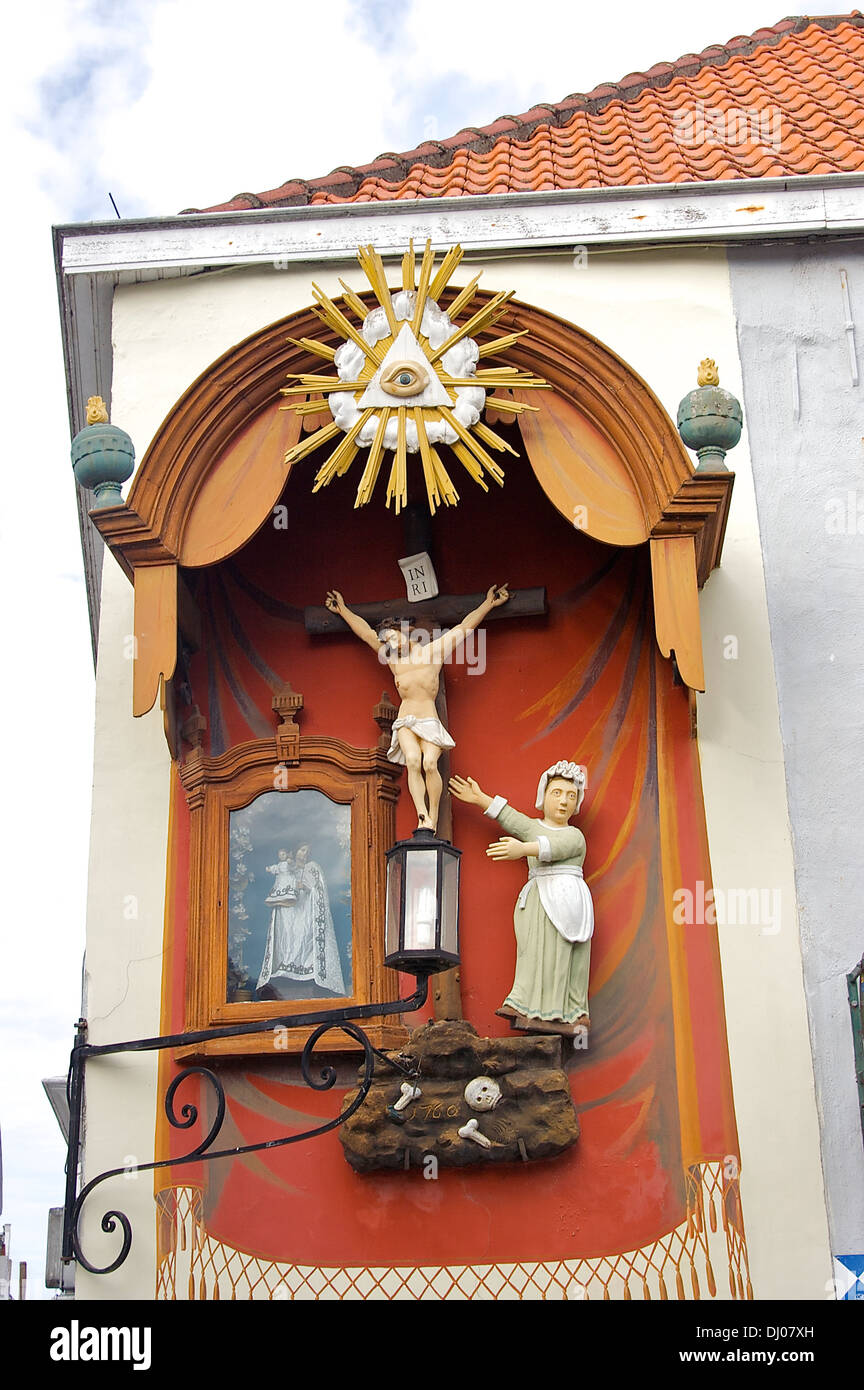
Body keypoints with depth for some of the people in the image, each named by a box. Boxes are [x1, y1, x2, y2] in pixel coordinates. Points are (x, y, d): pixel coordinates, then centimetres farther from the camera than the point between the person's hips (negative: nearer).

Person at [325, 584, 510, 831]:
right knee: (413, 761, -25)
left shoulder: (434, 651, 9)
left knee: (430, 763, -24)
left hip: (429, 721, -2)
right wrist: (343, 610, 34)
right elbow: (365, 632, 27)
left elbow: (465, 627, 11)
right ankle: (423, 818, -36)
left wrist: (488, 604, 13)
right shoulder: (392, 657, 18)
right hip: (405, 722, 2)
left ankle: (433, 819, -21)